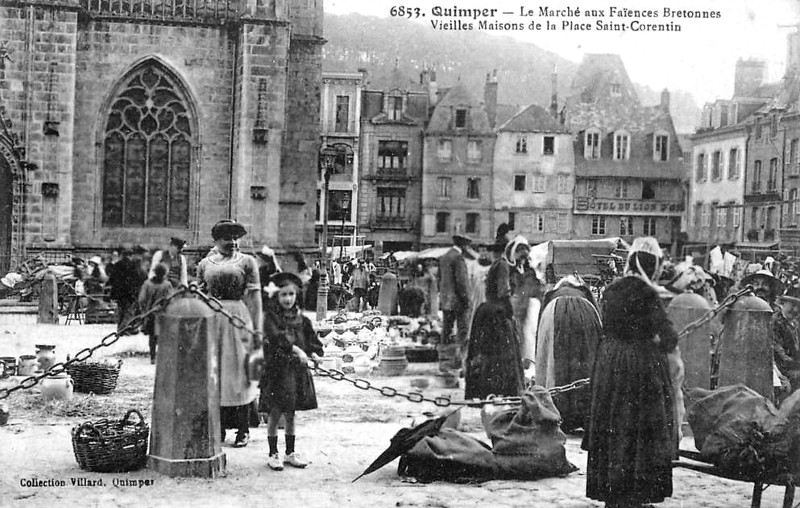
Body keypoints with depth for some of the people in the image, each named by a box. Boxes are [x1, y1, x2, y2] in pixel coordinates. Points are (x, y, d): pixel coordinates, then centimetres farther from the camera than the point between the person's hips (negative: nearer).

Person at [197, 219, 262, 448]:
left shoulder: (247, 262, 4)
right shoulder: (205, 264, 13)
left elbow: (254, 296, -1)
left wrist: (257, 328, -8)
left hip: (238, 317, -3)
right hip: (210, 319, 3)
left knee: (238, 371, -2)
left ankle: (243, 429, 4)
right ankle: (218, 427, 12)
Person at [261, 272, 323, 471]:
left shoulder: (301, 319, 9)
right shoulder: (270, 316, -7)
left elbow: (312, 340, 11)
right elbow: (276, 336, -22)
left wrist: (314, 353, -9)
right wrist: (295, 349, -31)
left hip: (297, 369, 4)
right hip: (276, 369, -4)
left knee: (290, 414, 13)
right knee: (275, 414, 1)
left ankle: (290, 452, 24)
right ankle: (273, 453, 13)